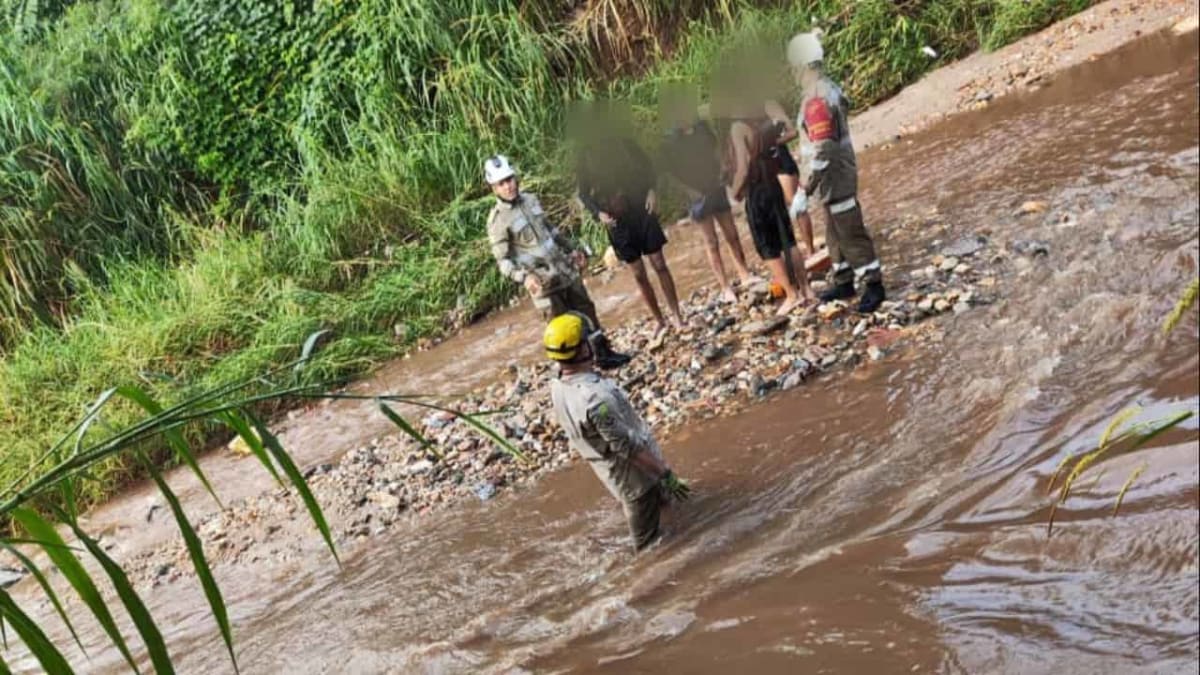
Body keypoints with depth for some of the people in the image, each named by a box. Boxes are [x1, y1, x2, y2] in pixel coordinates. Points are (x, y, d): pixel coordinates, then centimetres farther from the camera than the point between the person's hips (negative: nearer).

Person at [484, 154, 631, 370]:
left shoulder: (531, 199, 4)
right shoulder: (498, 220, -16)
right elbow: (503, 260, -17)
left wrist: (572, 249, 21)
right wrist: (523, 277, -34)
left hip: (565, 269, 7)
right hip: (543, 282, -7)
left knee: (587, 311, 16)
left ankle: (604, 354, 31)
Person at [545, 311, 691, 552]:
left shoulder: (558, 388, -8)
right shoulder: (595, 397, -38)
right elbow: (629, 446, -31)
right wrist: (665, 474, -21)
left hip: (614, 476, 9)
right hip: (636, 476, -9)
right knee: (650, 544, 9)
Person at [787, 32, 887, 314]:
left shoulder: (816, 100, -26)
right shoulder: (829, 87, 3)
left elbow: (823, 153, -28)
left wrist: (805, 193, -27)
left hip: (835, 179, -10)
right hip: (842, 172, 10)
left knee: (851, 233, 1)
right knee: (836, 234, 20)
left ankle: (875, 287, 11)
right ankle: (843, 283, 32)